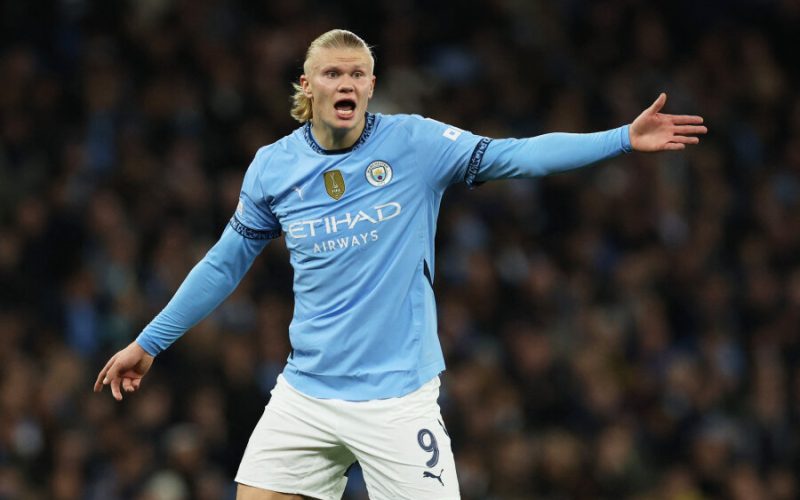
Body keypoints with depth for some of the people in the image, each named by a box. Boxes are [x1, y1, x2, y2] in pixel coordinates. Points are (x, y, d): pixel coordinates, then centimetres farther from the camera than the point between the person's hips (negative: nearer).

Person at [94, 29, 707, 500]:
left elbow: (517, 154, -12)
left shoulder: (414, 142, -5)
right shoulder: (272, 166, 4)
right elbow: (225, 264, 15)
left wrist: (624, 138, -23)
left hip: (397, 398, -3)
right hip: (305, 397, 3)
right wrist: (149, 342, 19)